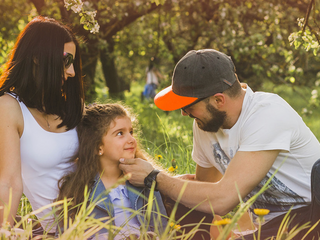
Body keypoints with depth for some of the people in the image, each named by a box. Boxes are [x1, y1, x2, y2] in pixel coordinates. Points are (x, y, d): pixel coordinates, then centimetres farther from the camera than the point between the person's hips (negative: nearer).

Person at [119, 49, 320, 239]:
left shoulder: (269, 115, -26)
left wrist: (154, 178, -18)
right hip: (269, 222, 7)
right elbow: (205, 181, 18)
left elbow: (221, 200, -29)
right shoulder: (205, 122, -1)